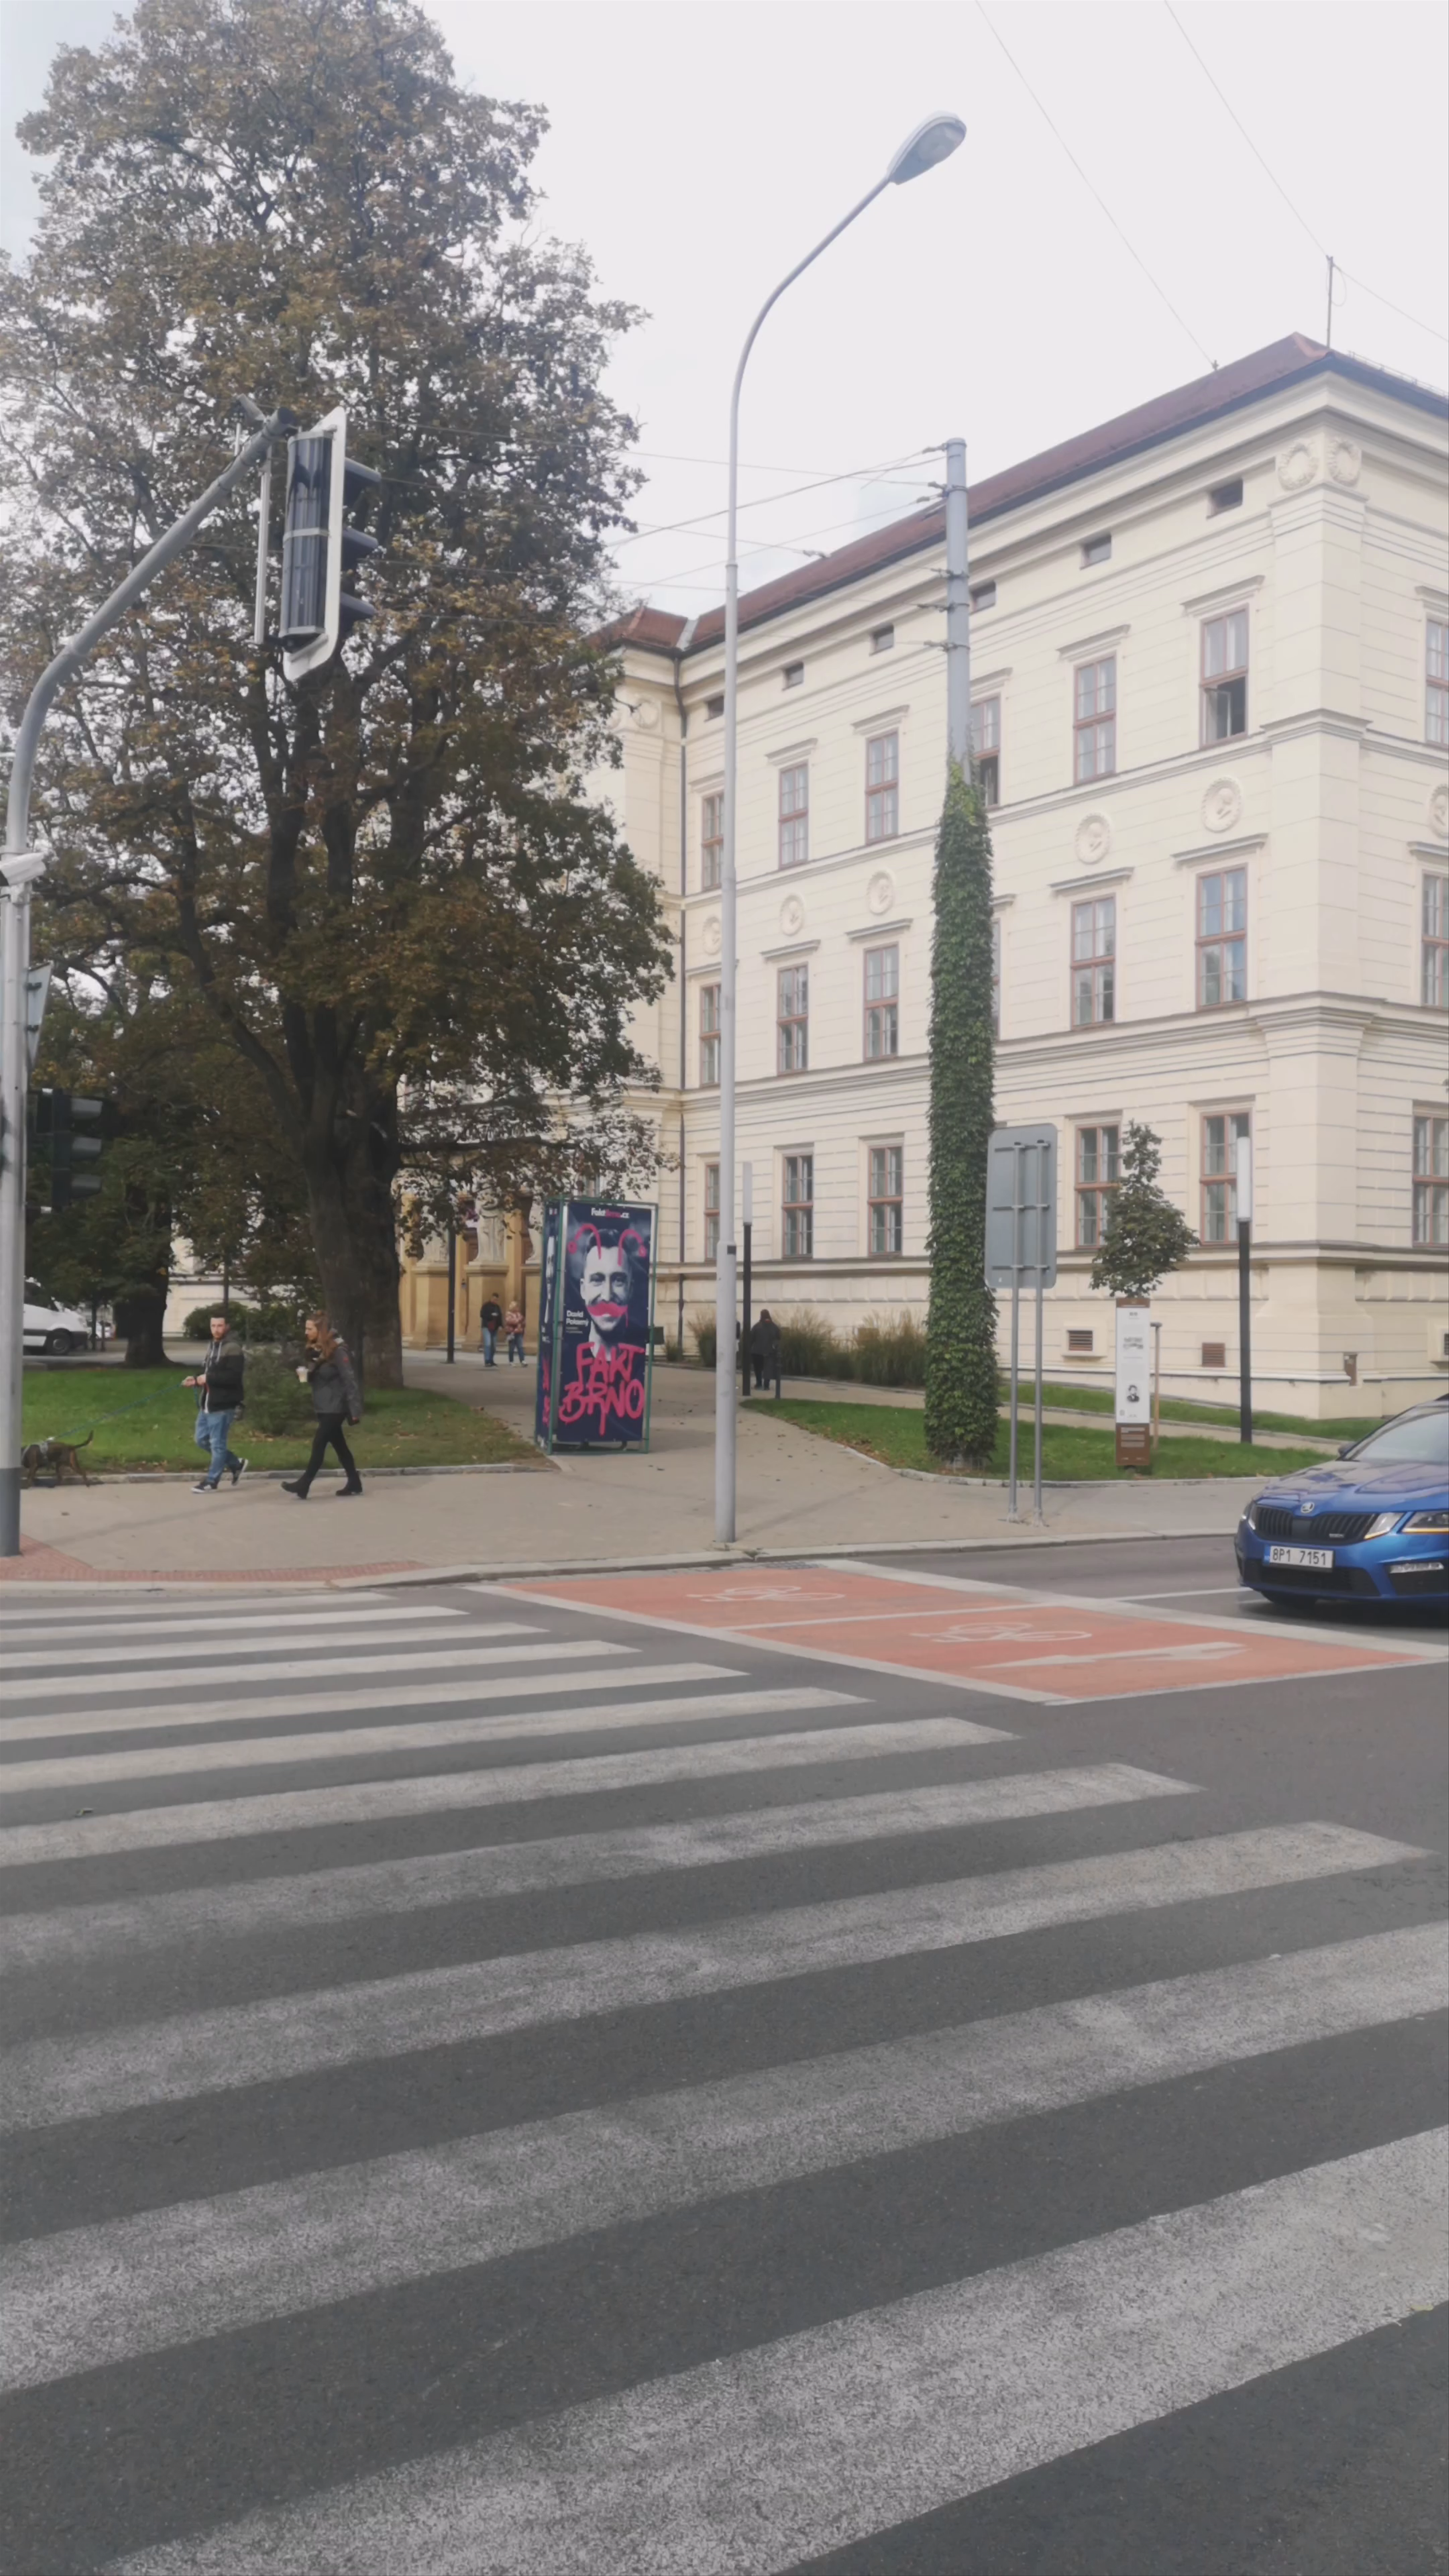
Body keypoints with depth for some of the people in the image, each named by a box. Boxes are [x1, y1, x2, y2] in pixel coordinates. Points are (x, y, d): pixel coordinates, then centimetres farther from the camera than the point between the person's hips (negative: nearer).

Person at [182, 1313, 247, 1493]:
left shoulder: (233, 1349, -15)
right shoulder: (214, 1346, 17)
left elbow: (234, 1377, -26)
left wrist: (208, 1378, -23)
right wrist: (197, 1380, 9)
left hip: (223, 1406, -10)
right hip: (207, 1404, 10)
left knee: (218, 1444, -1)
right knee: (202, 1440, 15)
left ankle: (211, 1482, 8)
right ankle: (236, 1464, 26)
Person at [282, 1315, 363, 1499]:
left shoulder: (337, 1351, -16)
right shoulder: (314, 1350, 9)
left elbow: (350, 1380, -18)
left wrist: (355, 1410, -22)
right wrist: (305, 1374, -5)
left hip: (335, 1408, -8)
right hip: (323, 1407, 8)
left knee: (319, 1444, -8)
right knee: (339, 1445, 11)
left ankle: (304, 1486, -6)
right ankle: (354, 1483, 18)